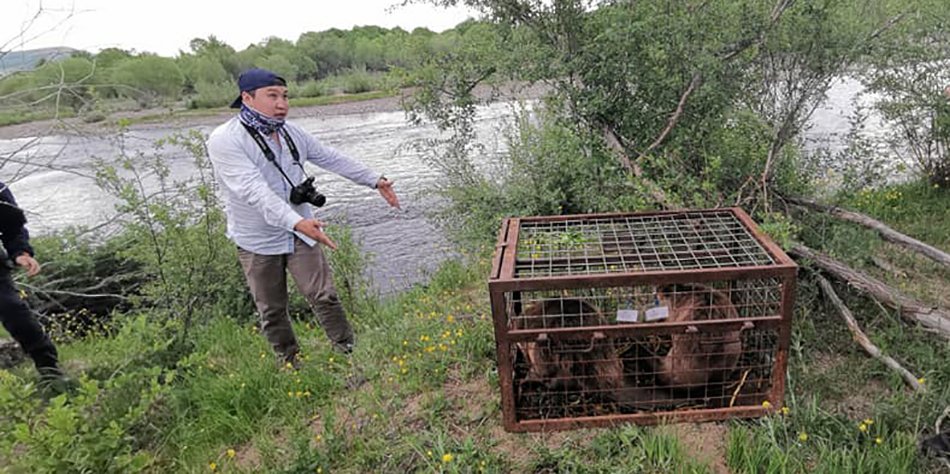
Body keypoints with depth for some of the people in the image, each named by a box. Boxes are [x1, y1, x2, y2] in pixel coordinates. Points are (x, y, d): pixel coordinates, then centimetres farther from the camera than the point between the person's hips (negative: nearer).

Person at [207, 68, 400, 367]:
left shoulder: (291, 133, 2)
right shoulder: (224, 140, -18)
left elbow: (333, 159, 11)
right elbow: (254, 189, -31)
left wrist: (375, 181, 12)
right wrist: (297, 222, -43)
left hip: (300, 232, 4)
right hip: (258, 241, -3)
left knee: (324, 297, -1)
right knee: (272, 311, 10)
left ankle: (350, 353, 12)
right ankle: (290, 365, 28)